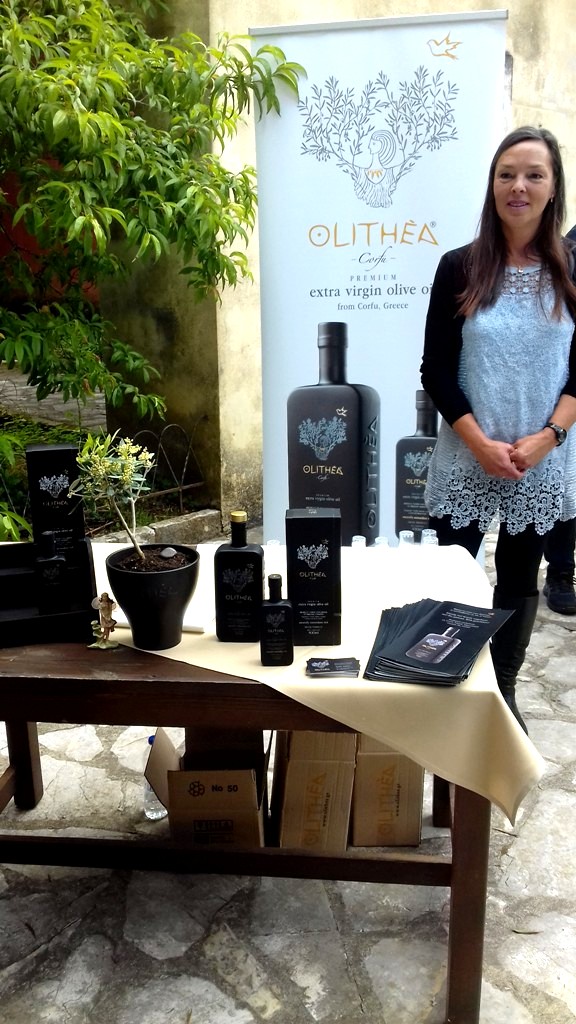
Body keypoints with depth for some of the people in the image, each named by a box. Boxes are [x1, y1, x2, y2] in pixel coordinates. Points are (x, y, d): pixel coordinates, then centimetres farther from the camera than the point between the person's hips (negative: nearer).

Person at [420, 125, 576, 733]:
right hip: (466, 457, -1)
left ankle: (504, 692, 32)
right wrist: (481, 443, -14)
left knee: (519, 579, 13)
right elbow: (436, 371, -5)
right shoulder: (459, 268, -3)